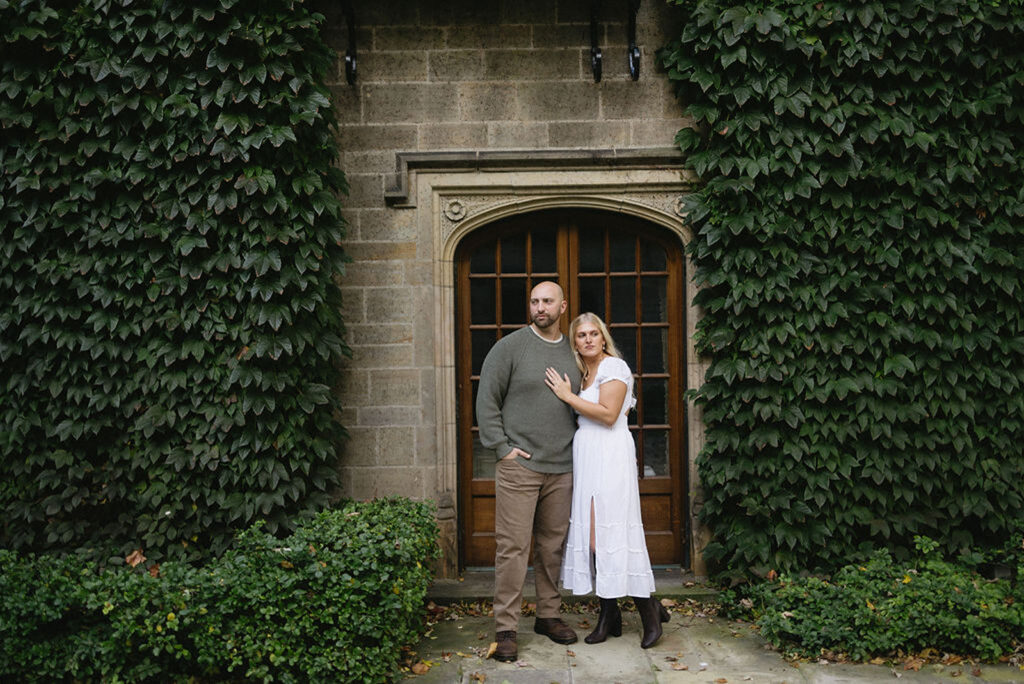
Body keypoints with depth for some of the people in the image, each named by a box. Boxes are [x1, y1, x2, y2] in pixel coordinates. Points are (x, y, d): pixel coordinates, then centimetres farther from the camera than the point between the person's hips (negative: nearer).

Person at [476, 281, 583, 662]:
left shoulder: (573, 352, 13)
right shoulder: (510, 347, -2)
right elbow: (487, 399, -3)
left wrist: (579, 448, 12)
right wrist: (501, 446, -9)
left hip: (562, 469, 5)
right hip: (519, 464, -4)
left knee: (553, 545, 12)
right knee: (513, 546, -4)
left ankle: (548, 615, 26)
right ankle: (505, 628, 4)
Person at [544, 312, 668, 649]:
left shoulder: (614, 366, -5)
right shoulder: (585, 372, 20)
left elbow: (608, 414, -16)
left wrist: (568, 396, -11)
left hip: (609, 456, -8)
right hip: (586, 457, 8)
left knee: (608, 533, -10)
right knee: (591, 534, 5)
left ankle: (649, 609, 4)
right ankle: (609, 615, 13)